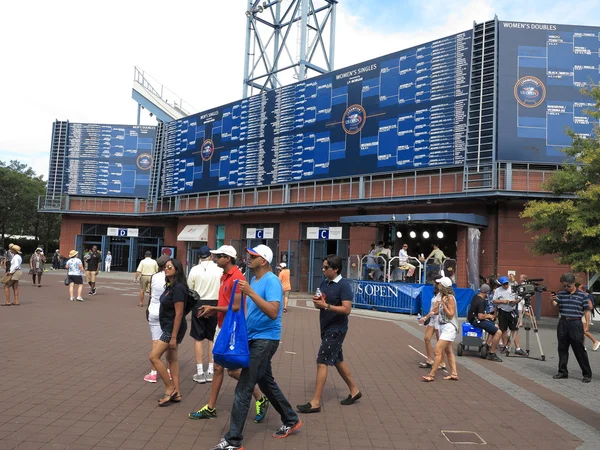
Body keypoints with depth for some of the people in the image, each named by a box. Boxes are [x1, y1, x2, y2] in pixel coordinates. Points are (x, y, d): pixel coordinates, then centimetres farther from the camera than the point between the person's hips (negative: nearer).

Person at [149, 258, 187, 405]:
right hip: (168, 327, 10)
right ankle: (176, 393, 21)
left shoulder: (178, 288, -20)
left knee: (154, 356, -8)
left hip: (173, 328, -10)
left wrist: (174, 337, -23)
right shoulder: (170, 286, 9)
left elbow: (179, 314, -23)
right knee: (171, 358, 13)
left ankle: (170, 389, 3)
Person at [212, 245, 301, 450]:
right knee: (266, 383, 20)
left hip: (265, 339, -10)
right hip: (254, 337, 10)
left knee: (243, 389, -7)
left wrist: (250, 292, -32)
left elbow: (273, 312, -29)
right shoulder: (253, 280, 10)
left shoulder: (271, 281, -17)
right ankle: (291, 420, 37)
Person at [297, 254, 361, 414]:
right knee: (338, 361, 18)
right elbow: (319, 305, 14)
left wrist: (326, 306, -27)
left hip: (336, 330, -8)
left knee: (322, 362, -9)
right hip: (327, 328, 8)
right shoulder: (324, 283, 8)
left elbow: (347, 309, -22)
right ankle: (354, 391, 35)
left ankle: (315, 403, -2)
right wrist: (316, 301, -10)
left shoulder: (344, 285, -15)